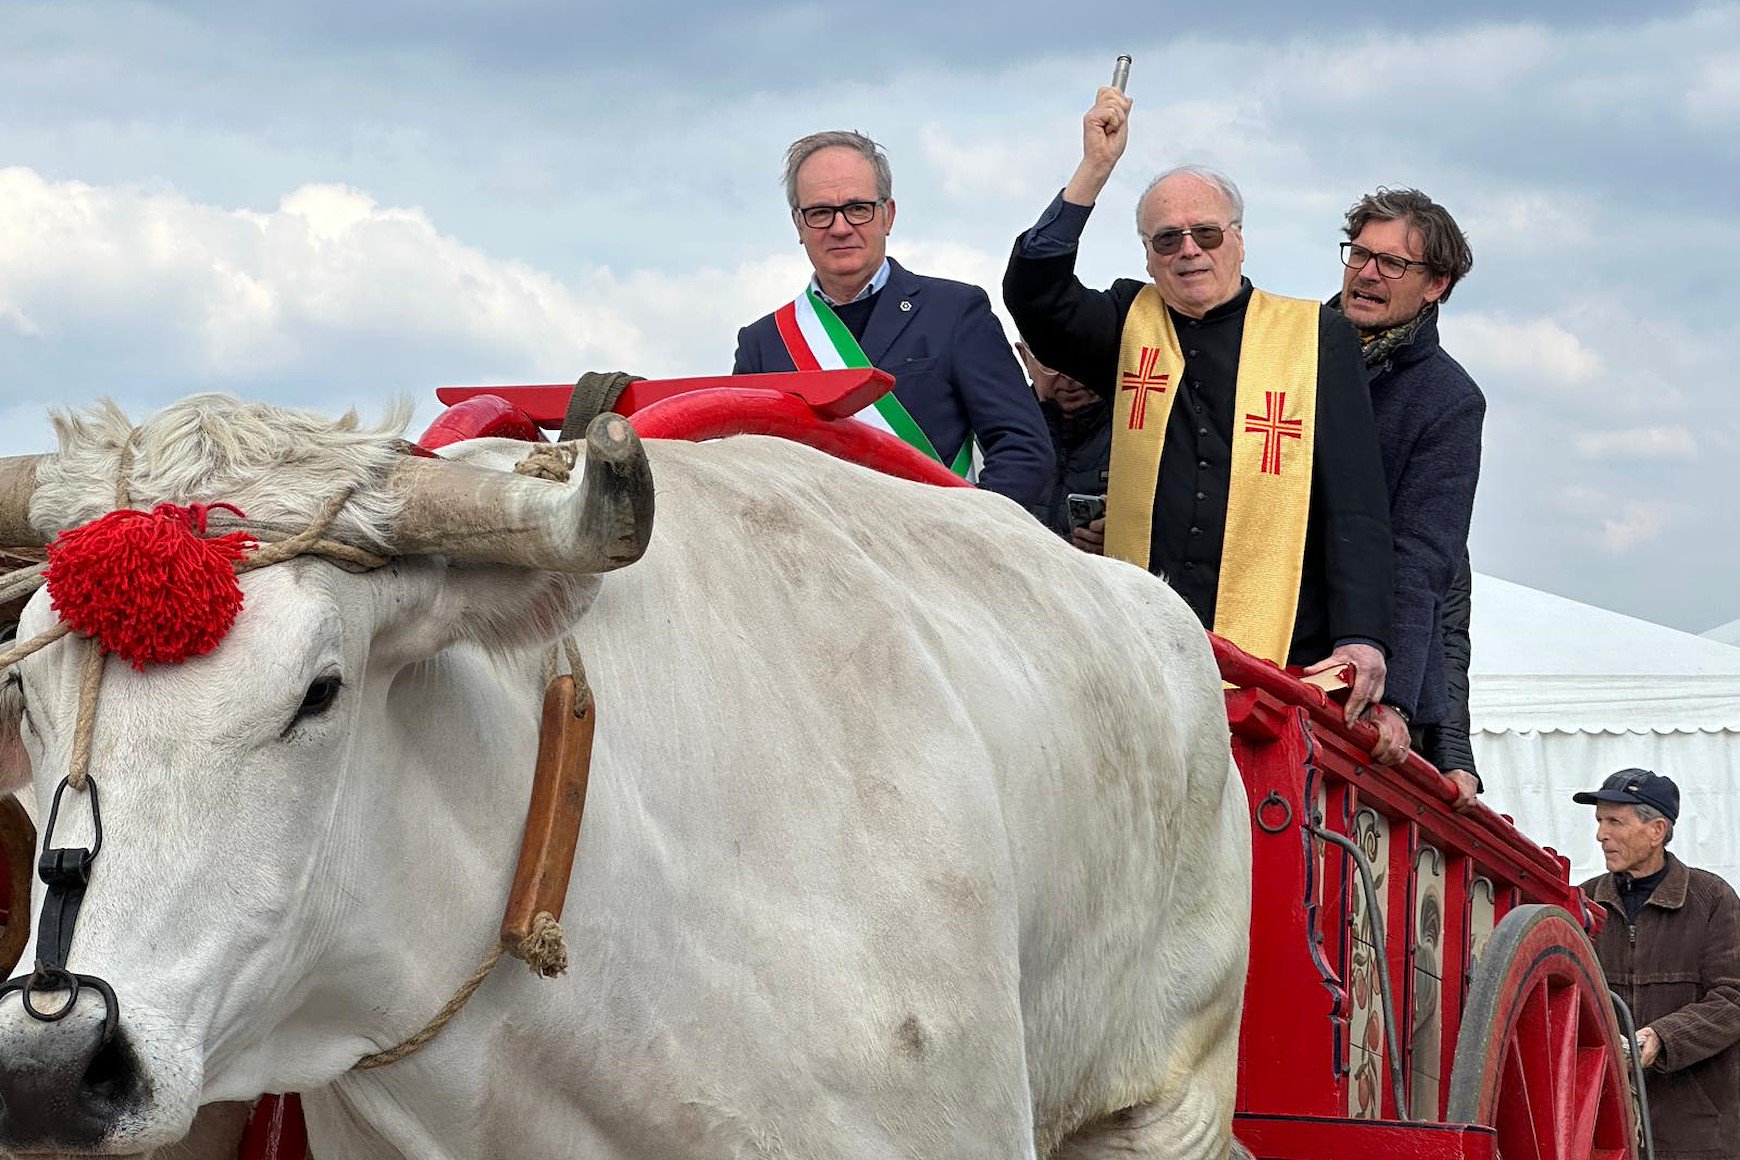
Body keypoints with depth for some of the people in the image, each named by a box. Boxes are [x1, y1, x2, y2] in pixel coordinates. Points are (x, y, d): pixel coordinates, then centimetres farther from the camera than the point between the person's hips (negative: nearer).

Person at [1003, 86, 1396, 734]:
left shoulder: (1317, 339, 10)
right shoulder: (1130, 326, 18)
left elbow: (1357, 508, 5)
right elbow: (1033, 293, 0)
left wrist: (1361, 638, -7)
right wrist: (1095, 169, -3)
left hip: (1278, 657, -1)